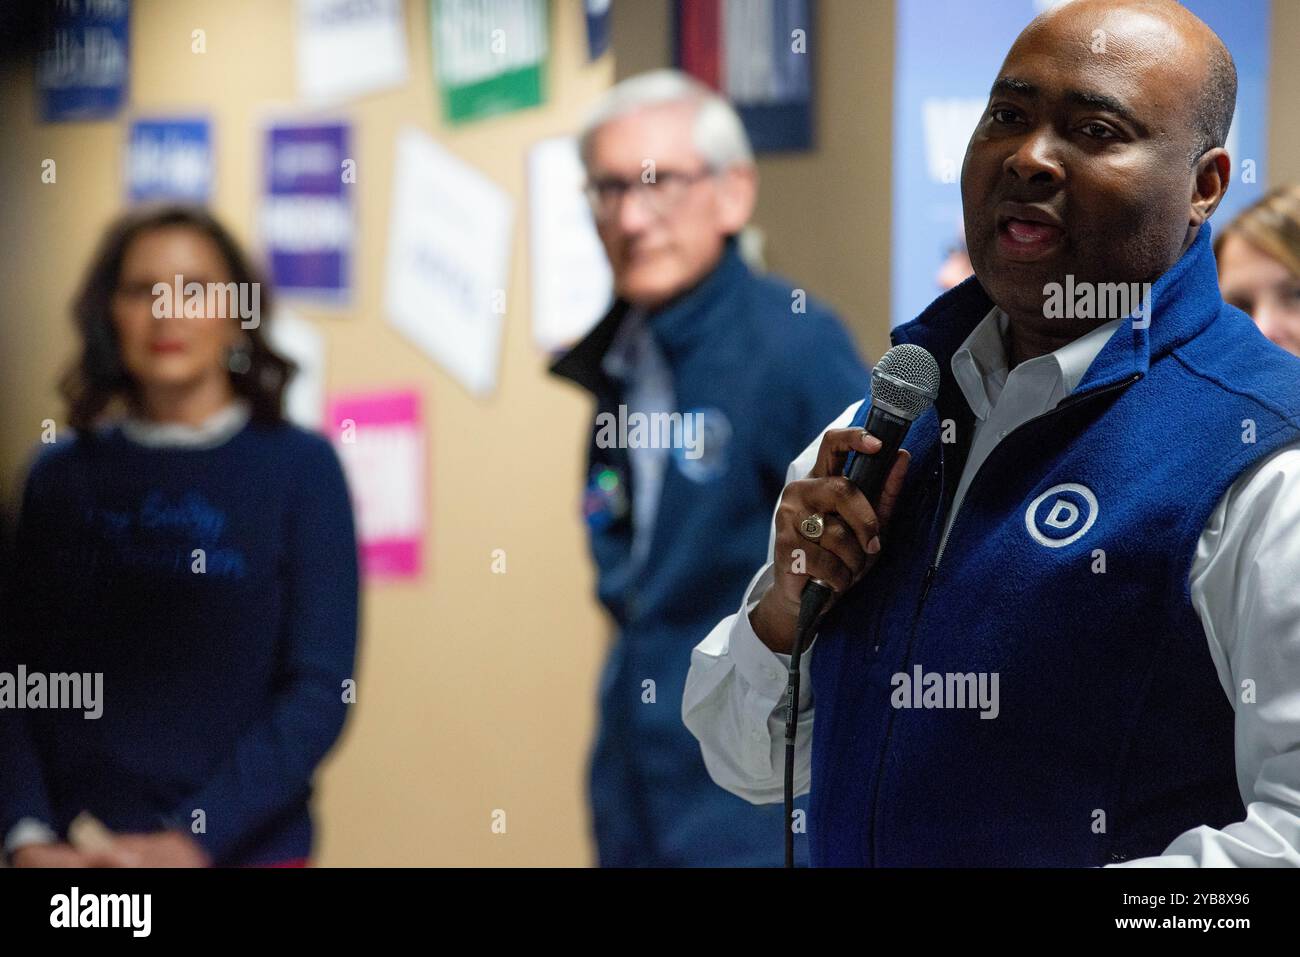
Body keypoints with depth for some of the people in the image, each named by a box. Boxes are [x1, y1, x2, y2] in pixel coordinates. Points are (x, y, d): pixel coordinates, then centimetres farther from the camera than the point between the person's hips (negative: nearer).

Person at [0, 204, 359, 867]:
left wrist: (196, 840, -16)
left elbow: (320, 689, -8)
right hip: (72, 848, 2)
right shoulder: (62, 475, 6)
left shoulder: (300, 467, -2)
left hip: (245, 846, -2)